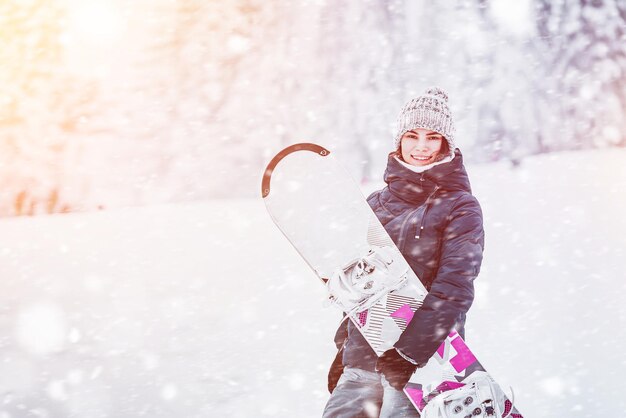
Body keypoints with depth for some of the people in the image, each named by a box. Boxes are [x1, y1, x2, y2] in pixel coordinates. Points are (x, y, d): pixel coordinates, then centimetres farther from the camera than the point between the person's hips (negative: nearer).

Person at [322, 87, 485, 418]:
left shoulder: (461, 207, -2)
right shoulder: (377, 204, 14)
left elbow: (453, 290, -11)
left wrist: (407, 352, -20)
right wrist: (343, 351, 18)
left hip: (422, 363, -5)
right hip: (362, 357, 5)